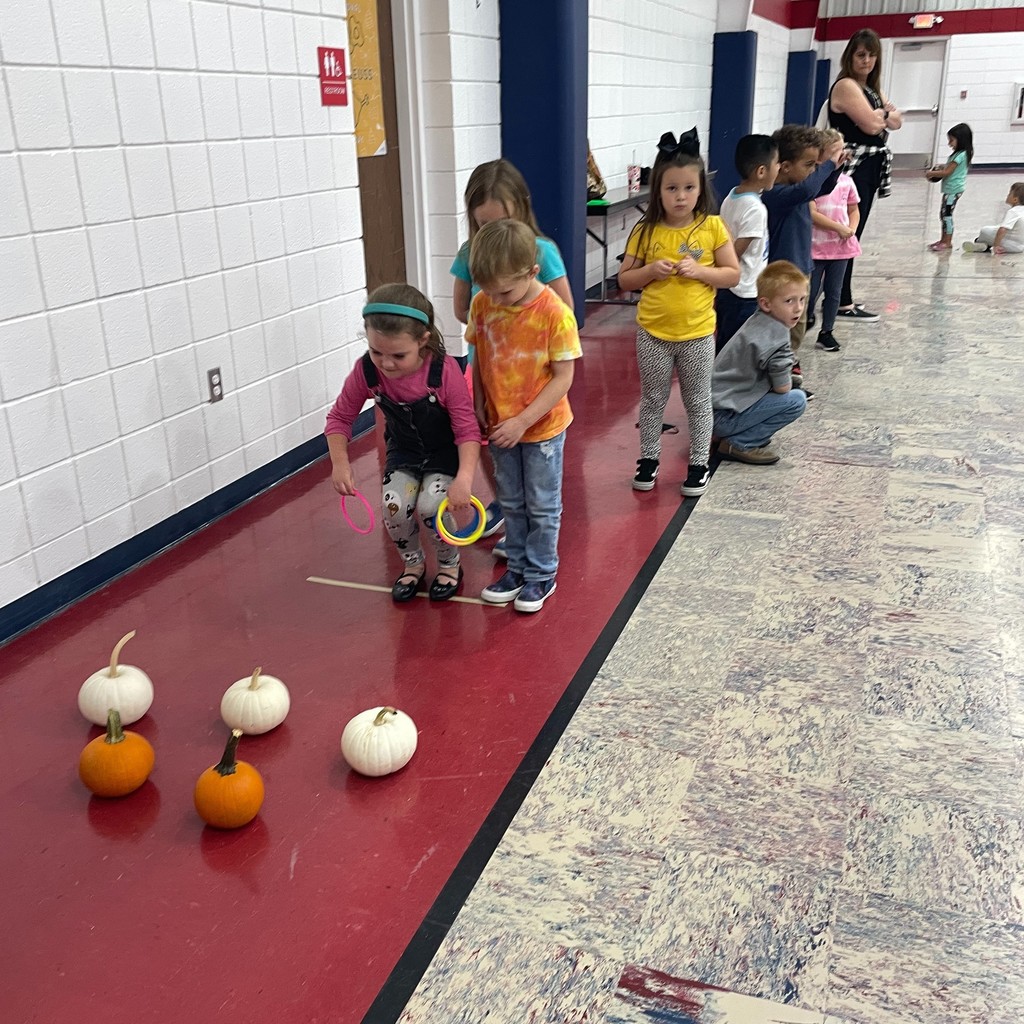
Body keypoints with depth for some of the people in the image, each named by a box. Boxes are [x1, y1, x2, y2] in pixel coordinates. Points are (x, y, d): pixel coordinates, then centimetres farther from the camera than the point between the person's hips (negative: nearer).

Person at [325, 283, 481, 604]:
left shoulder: (445, 370, -31)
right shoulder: (366, 371, -22)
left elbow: (467, 429, -27)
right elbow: (340, 417, -8)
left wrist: (464, 478, -42)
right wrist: (340, 462, -24)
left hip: (445, 452, -3)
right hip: (403, 452, 3)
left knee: (430, 506, -25)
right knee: (394, 507, -21)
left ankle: (450, 563, 8)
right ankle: (413, 563, 12)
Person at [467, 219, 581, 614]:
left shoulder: (555, 313, -21)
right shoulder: (482, 304, -8)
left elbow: (563, 378, -18)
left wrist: (522, 421, -22)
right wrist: (479, 406, -4)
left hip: (543, 428, -4)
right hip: (500, 426, 4)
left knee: (542, 505, 10)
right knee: (511, 503, 18)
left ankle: (541, 574, 26)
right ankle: (517, 567, 34)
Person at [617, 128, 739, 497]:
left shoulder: (712, 227, -6)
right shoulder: (646, 231, -5)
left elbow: (733, 274, -3)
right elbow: (624, 280, 0)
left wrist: (699, 271, -18)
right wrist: (650, 270, -18)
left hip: (697, 332, 0)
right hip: (652, 333, 1)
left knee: (698, 402, 12)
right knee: (652, 401, 14)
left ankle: (699, 463, 26)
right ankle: (648, 458, 29)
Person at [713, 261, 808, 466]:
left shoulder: (758, 321, 8)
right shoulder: (775, 338, -20)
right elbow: (783, 387, -14)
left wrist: (787, 373, 4)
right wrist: (788, 377, 5)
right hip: (723, 416, -9)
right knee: (797, 400, -12)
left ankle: (732, 434, 13)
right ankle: (738, 444, -6)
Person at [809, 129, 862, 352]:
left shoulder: (846, 181, 7)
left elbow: (854, 210, 14)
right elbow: (811, 213, -17)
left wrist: (851, 229, -6)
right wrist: (839, 228, -17)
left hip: (841, 246, 5)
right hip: (815, 246, -5)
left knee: (834, 291, 10)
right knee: (810, 291, 2)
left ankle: (826, 332, 20)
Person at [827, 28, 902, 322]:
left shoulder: (871, 88, 20)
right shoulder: (846, 86, -10)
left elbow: (896, 121, 16)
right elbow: (871, 124, -18)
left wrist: (881, 114, -5)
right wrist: (884, 113, 3)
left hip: (870, 167, 10)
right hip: (853, 167, -10)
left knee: (852, 233, 11)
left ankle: (840, 296, 17)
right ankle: (844, 305, -8)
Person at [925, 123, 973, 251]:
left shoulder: (960, 155, -18)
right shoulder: (961, 154, 12)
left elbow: (946, 172, -19)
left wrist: (931, 173, -9)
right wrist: (942, 166, 9)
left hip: (953, 189, -10)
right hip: (950, 189, 10)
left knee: (946, 214, -7)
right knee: (943, 214, 14)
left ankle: (947, 242, -3)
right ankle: (944, 240, 22)